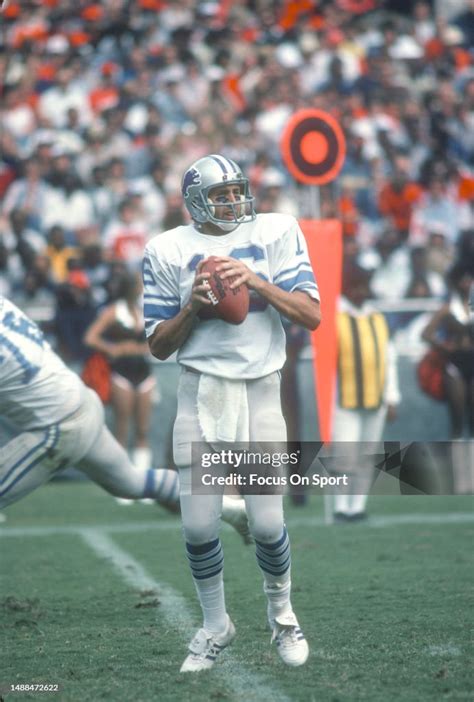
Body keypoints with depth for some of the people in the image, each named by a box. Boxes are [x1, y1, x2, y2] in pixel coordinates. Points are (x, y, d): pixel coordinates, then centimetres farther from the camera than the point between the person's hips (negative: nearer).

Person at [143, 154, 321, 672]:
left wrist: (258, 282, -17)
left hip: (260, 390, -1)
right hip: (200, 391, 1)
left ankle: (281, 613, 24)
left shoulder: (277, 233, 1)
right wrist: (193, 305, -13)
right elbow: (158, 346, 4)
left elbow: (312, 316, -5)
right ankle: (215, 626, 21)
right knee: (198, 526, -1)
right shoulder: (167, 250, 2)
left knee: (266, 524, -4)